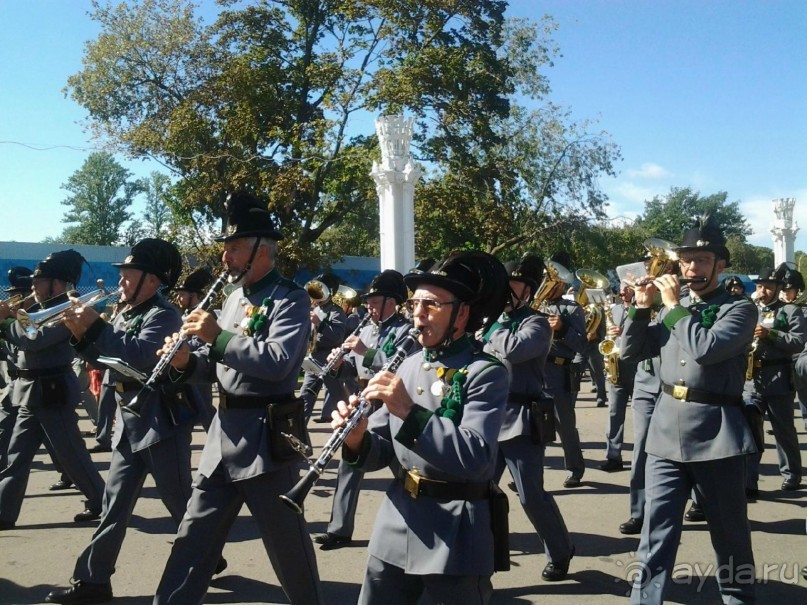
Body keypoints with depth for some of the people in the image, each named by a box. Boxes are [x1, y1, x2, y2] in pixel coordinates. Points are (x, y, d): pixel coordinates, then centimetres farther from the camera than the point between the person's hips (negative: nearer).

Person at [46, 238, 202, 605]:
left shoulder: (163, 314, -13)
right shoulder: (124, 314, 13)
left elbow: (140, 356, -28)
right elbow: (105, 360, 14)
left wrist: (95, 326, -24)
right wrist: (82, 334, -2)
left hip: (161, 421, -8)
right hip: (128, 423, 8)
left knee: (179, 501, 4)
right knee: (115, 504, 10)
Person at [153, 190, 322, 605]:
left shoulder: (289, 299, -12)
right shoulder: (234, 298, 13)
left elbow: (278, 362, -26)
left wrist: (218, 336, -23)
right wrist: (187, 362, -2)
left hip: (265, 436, -8)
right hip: (224, 432, 8)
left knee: (286, 541, 8)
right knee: (193, 538, 13)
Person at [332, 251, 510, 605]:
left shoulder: (486, 373, -11)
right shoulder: (408, 366, 8)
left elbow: (476, 458, -24)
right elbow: (383, 451, 9)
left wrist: (409, 412, -29)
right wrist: (357, 439, -13)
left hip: (455, 535, -6)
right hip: (395, 525, 6)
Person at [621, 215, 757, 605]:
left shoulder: (739, 309, -2)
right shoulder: (672, 309, 13)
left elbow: (705, 349, -20)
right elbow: (631, 353, 11)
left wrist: (674, 305, -11)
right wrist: (642, 309, 0)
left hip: (715, 436, -4)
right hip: (666, 433, 4)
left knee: (730, 536, 11)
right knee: (656, 533, 4)